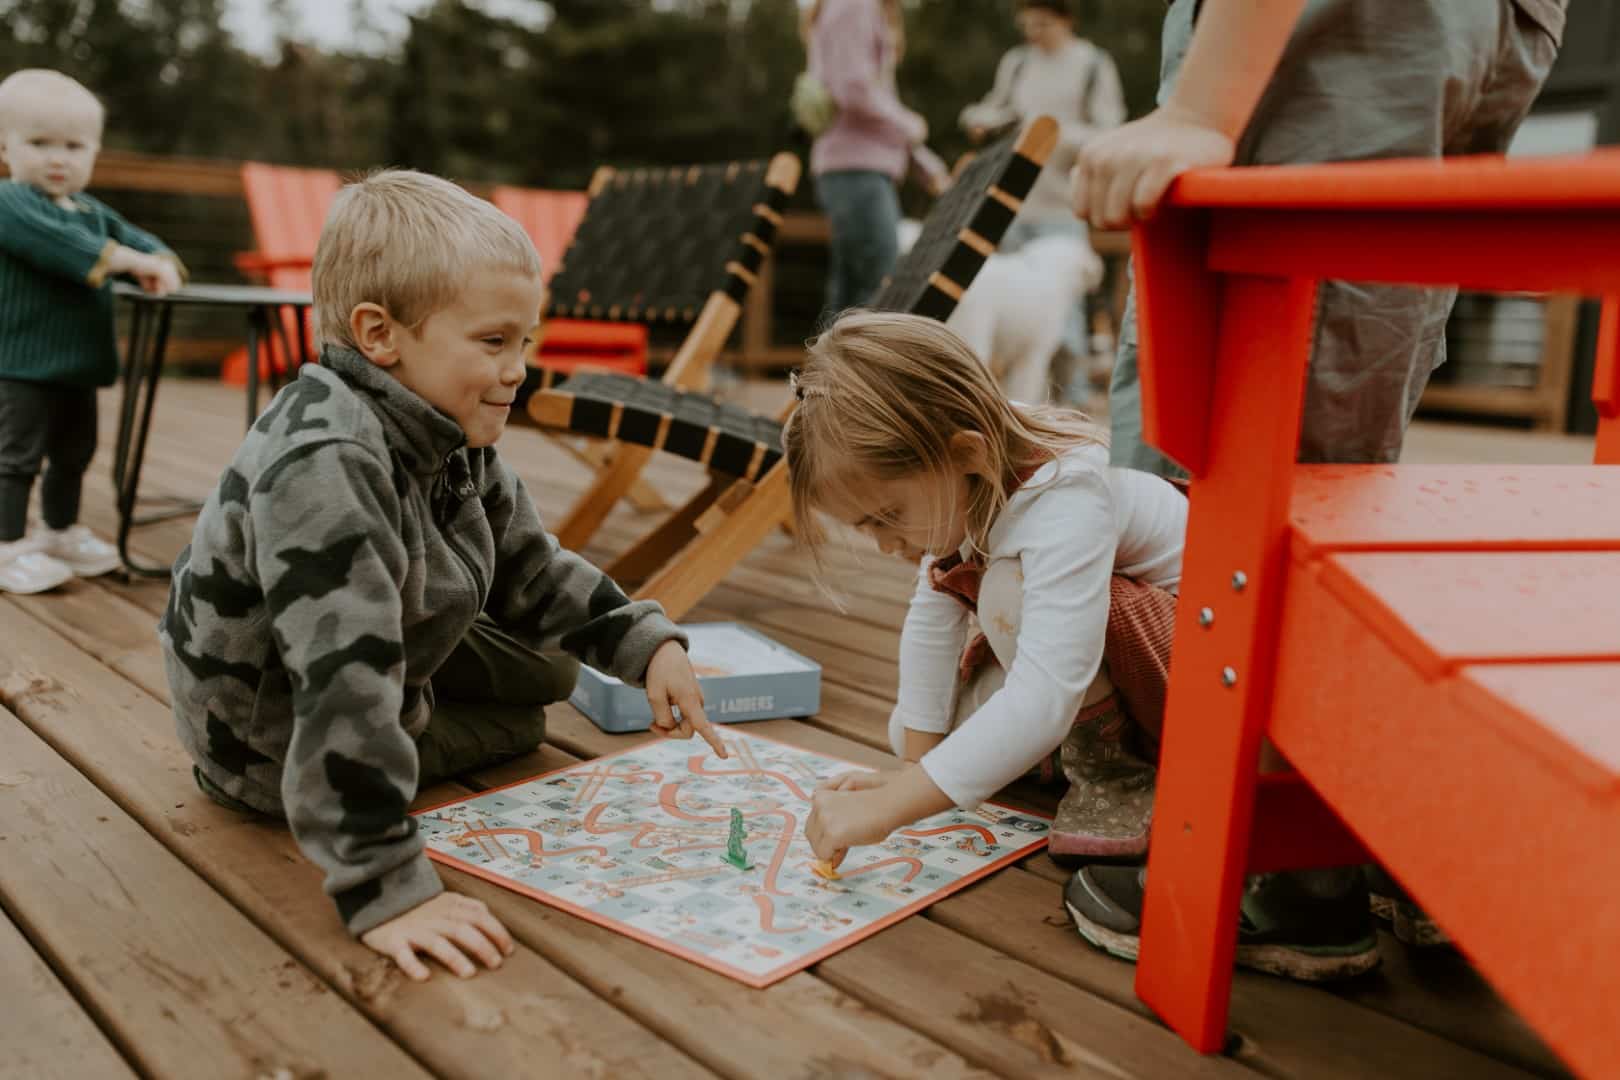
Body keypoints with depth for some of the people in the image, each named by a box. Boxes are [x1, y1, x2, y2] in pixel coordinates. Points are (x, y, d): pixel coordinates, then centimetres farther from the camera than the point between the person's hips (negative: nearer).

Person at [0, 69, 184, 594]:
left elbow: (132, 236, 11)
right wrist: (124, 258, -30)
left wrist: (159, 262, -12)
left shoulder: (92, 211, 14)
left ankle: (61, 531, 34)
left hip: (77, 363, 8)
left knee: (74, 454, 19)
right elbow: (56, 243, -28)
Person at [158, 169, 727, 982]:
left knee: (545, 673, 11)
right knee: (519, 724, -3)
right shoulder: (327, 468, -39)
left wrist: (647, 643, -8)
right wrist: (385, 889, -45)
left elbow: (532, 568, 3)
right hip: (275, 748, -8)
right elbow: (344, 687, -44)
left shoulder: (451, 445, -9)